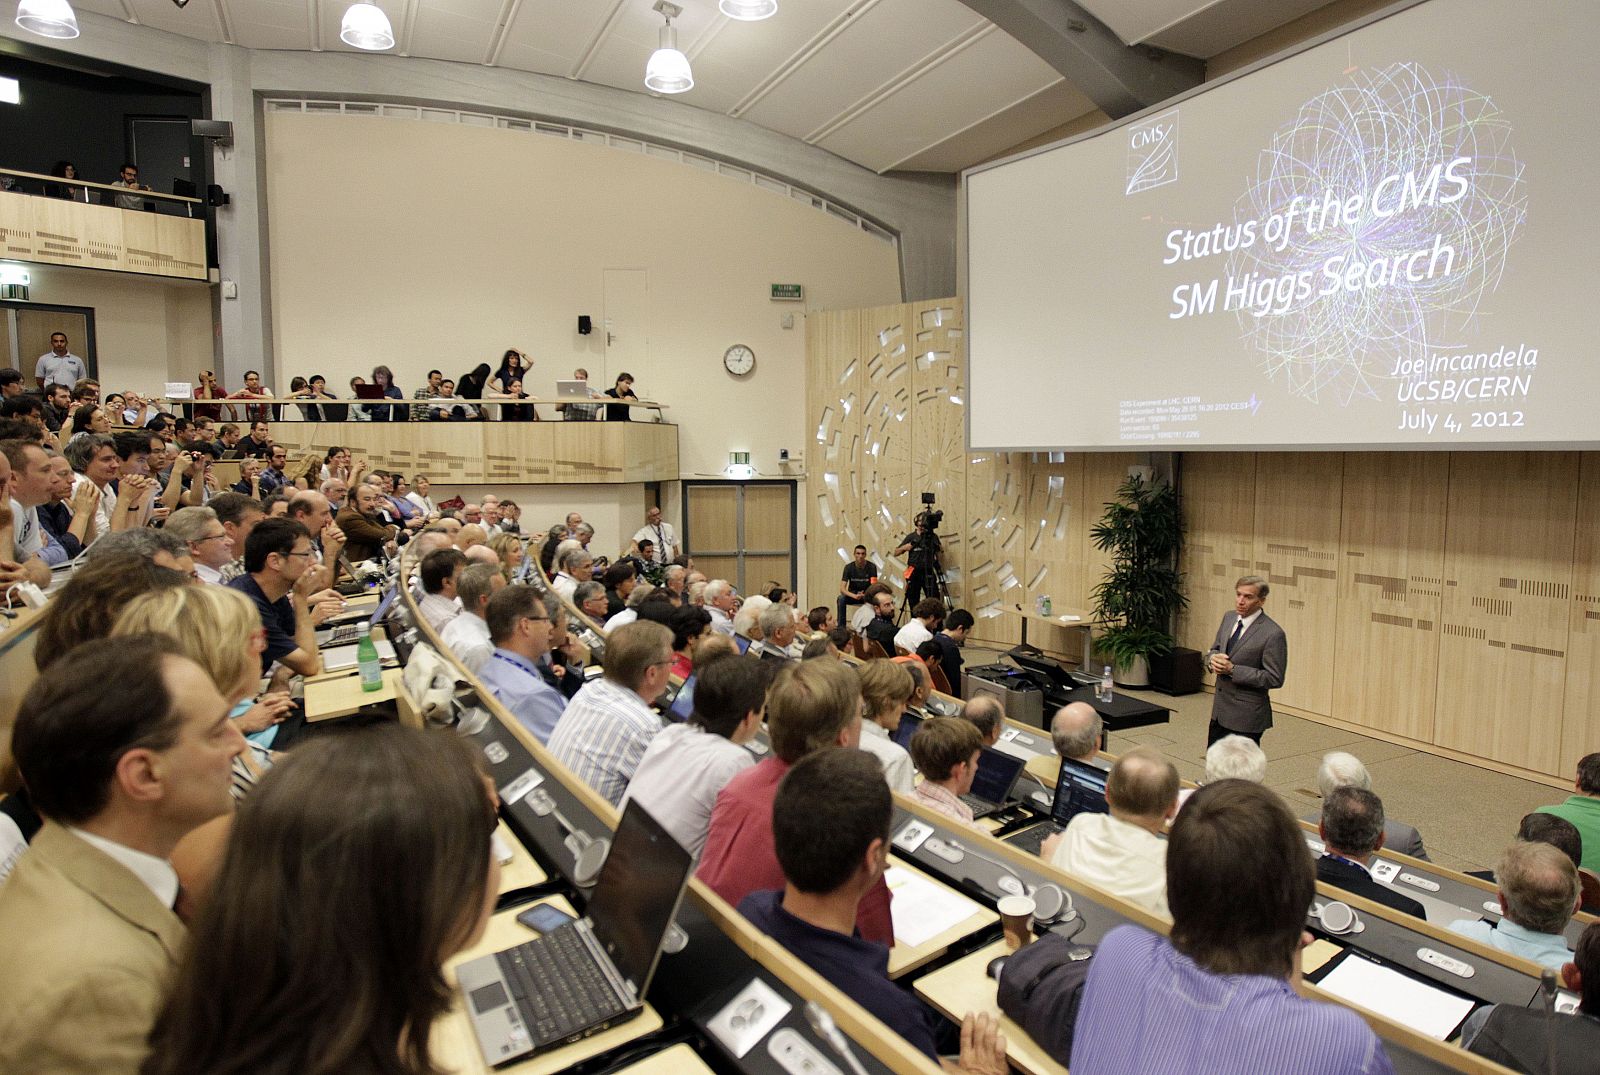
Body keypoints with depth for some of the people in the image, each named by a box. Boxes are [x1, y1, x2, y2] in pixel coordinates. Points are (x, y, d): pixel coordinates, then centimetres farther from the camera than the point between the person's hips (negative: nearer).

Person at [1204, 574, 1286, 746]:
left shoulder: (1273, 634, -18)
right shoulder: (1229, 618, 5)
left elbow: (1274, 678, -18)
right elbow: (1214, 650, 15)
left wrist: (1232, 669, -22)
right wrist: (1213, 658, -10)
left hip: (1246, 716, -7)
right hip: (1220, 710, 7)